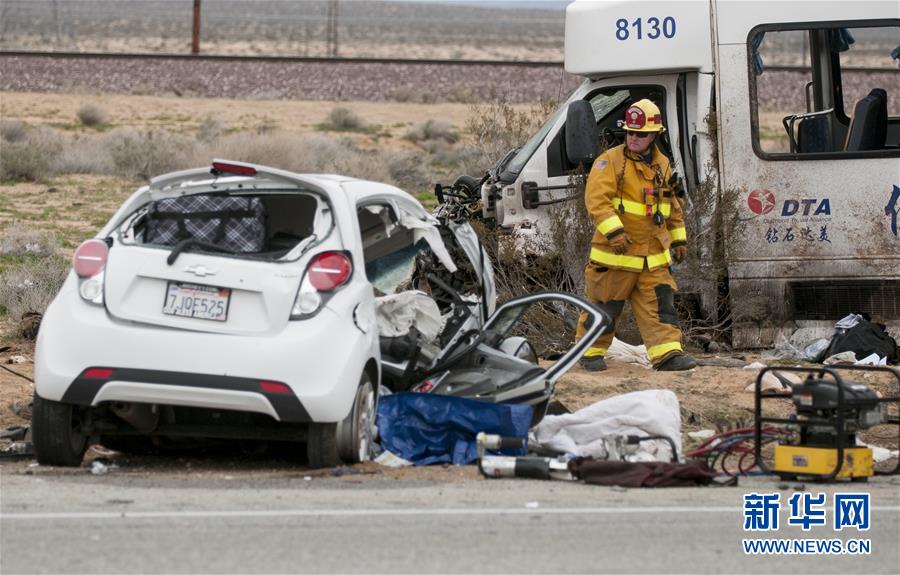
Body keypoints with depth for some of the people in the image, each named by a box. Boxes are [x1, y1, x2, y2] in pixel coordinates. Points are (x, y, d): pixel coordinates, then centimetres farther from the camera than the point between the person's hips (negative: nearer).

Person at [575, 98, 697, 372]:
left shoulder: (662, 165, 13)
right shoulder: (610, 161, -8)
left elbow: (673, 205, 24)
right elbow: (596, 199, -19)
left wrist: (679, 238, 20)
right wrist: (614, 230, -30)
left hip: (653, 257, 5)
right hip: (615, 256, -5)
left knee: (660, 304, -4)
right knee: (604, 307, 4)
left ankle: (667, 353, -7)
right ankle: (590, 352, 18)